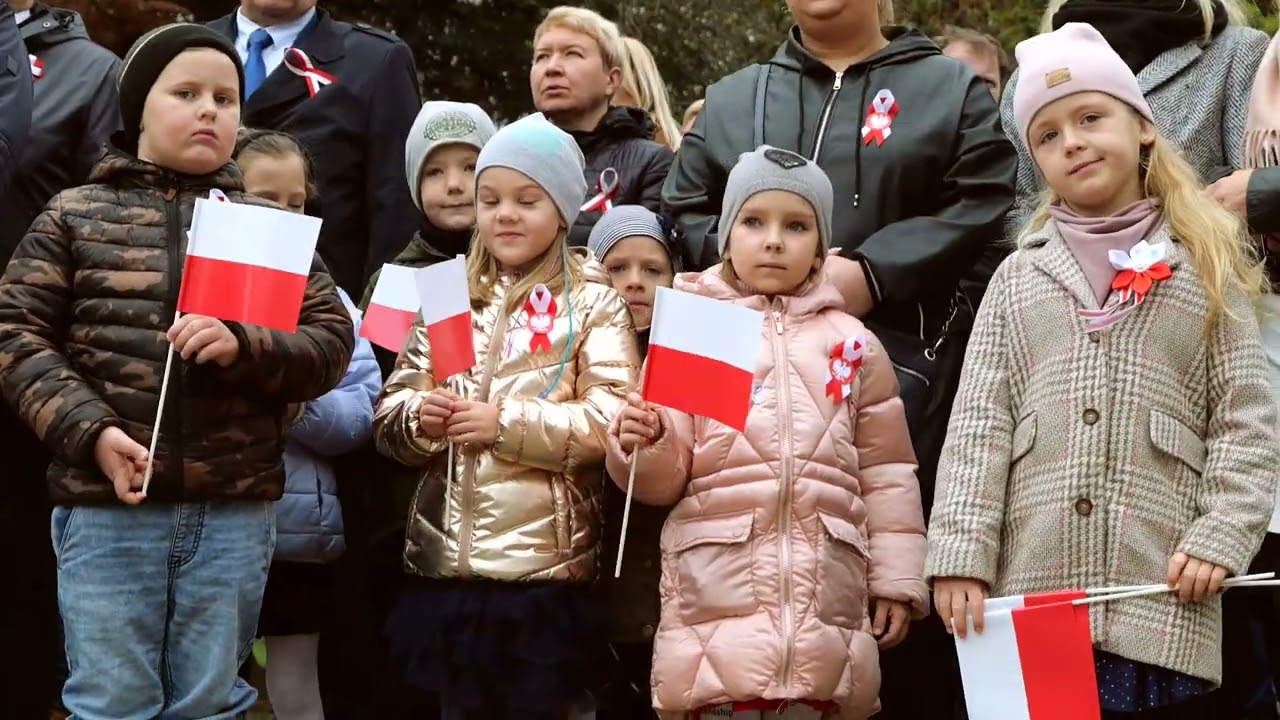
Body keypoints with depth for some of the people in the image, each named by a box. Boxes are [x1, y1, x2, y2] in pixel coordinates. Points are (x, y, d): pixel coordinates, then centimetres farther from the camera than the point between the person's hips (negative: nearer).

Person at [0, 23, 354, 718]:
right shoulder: (76, 214, 7)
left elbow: (332, 340, 5)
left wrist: (241, 347, -14)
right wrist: (90, 430, -13)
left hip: (234, 510, 2)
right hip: (106, 507, -2)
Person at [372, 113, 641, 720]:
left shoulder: (593, 301, 0)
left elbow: (614, 420, -12)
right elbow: (387, 418, 10)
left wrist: (507, 422, -16)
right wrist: (418, 419, -12)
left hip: (545, 565, -4)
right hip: (446, 561, 4)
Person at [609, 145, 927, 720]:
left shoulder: (852, 343, 11)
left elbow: (886, 472, 12)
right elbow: (664, 481, 4)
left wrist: (897, 580, 8)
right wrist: (644, 448, -18)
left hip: (824, 602, 2)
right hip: (718, 591, -1)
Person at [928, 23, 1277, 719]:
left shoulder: (1204, 269, 10)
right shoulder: (1018, 276, 14)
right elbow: (977, 425, 6)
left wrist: (1221, 537, -9)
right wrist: (961, 554, -5)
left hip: (1159, 599, -1)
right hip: (1027, 592, 2)